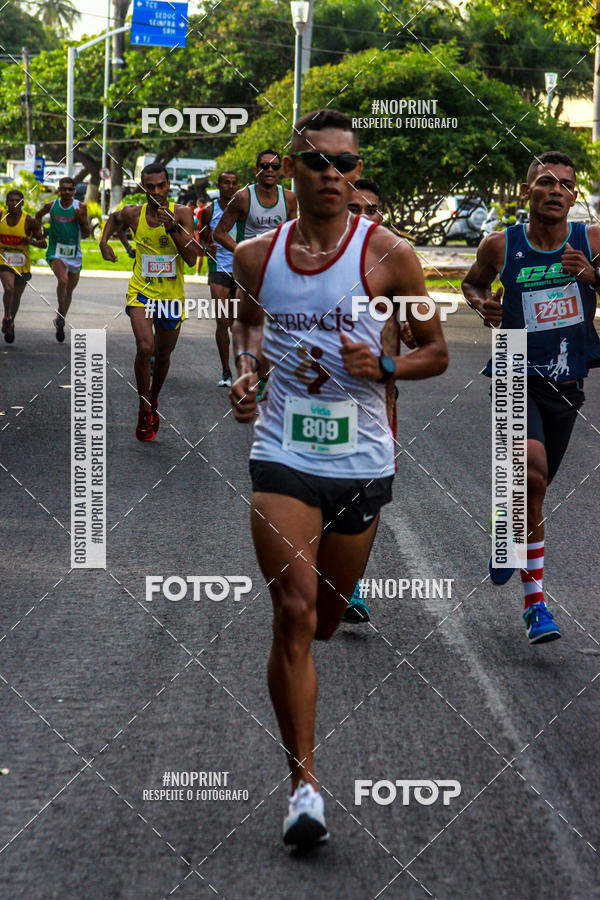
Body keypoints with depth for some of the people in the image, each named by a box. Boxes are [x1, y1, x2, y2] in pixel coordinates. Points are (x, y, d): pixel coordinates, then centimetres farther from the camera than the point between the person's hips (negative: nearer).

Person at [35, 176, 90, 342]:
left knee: (69, 290, 12)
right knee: (63, 280, -29)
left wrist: (81, 220, -17)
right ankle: (60, 316, -17)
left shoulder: (80, 207, -2)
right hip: (56, 252, -2)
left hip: (74, 254, 2)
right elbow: (39, 215, 22)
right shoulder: (51, 206, -1)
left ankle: (60, 322, 31)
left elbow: (86, 234, -1)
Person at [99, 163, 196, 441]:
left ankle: (153, 401, 42)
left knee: (163, 353, 14)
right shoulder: (133, 214, -4)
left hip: (172, 294, 1)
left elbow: (191, 258, -16)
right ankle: (144, 410, -6)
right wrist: (104, 241, 6)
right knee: (145, 347, -22)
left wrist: (173, 228, -26)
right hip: (141, 291, -1)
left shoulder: (182, 214, -9)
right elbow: (114, 218, 22)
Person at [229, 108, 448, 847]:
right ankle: (303, 780, -9)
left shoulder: (387, 255, -4)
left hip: (362, 461, 0)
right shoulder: (255, 256, 3)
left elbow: (436, 352, 4)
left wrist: (383, 367, -15)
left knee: (327, 617, 14)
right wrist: (245, 369, 5)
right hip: (282, 456, 0)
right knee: (294, 613, -13)